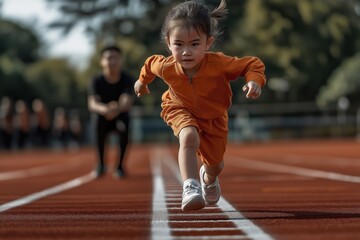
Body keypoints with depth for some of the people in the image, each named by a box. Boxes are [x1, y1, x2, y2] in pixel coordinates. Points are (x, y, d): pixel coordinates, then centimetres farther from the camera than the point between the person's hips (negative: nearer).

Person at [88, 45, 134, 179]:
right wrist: (105, 109, -56)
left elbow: (127, 102, -34)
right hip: (104, 117, 0)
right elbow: (92, 104, -31)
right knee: (99, 120, -33)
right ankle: (101, 165, -15)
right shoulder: (97, 81, -16)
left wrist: (117, 109, -60)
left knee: (123, 126, -33)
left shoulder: (127, 80, -17)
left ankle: (120, 166, -12)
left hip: (120, 116, 0)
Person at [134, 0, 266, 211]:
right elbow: (151, 63, -5)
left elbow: (253, 64, -27)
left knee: (215, 165, 16)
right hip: (180, 110, -1)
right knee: (189, 137, -36)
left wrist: (255, 81, -49)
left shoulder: (219, 63, -39)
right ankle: (190, 188, -35)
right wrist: (142, 81, 15)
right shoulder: (167, 67, -31)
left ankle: (208, 178, 54)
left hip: (214, 117, 1)